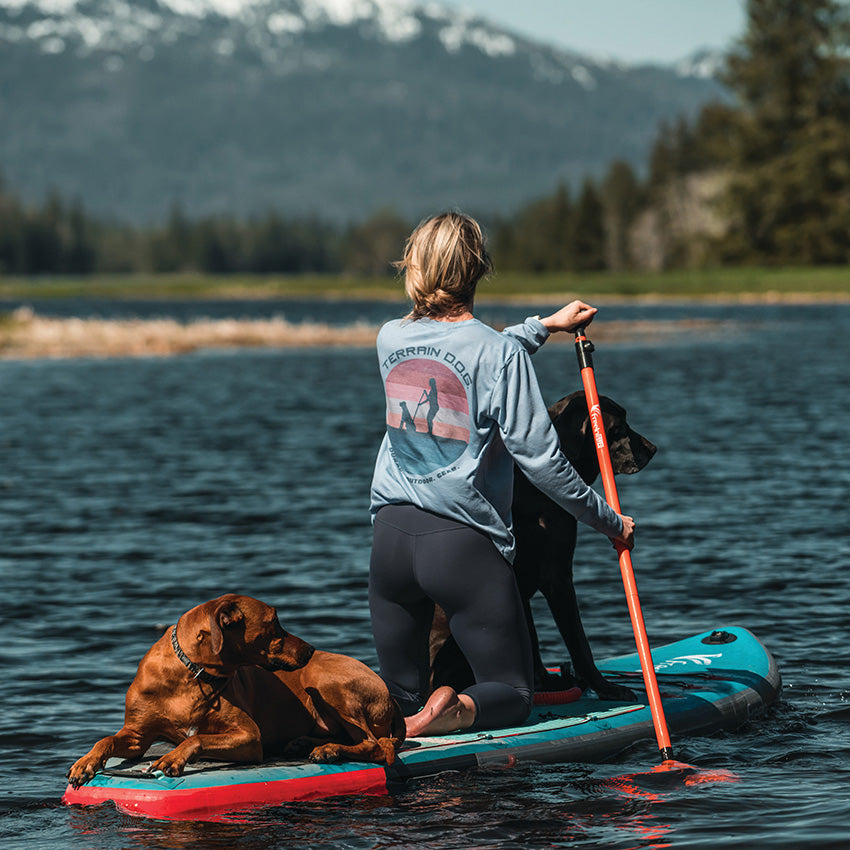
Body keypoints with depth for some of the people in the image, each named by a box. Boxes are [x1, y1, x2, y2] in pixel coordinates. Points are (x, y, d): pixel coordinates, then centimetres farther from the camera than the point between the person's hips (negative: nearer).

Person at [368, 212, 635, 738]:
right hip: (465, 543, -4)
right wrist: (609, 521, 0)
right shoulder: (500, 353, -12)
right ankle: (456, 711, -23)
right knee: (512, 694, 9)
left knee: (402, 700, 18)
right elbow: (539, 458, -12)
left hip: (391, 536, 5)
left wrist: (545, 325, 32)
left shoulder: (391, 339, 5)